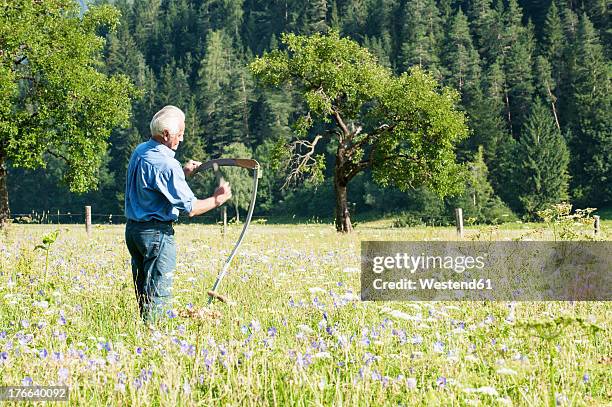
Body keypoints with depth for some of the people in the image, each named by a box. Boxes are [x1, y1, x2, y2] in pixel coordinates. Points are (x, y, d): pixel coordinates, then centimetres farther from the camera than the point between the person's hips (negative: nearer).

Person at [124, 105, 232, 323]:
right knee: (158, 296, -3)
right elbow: (191, 208, -18)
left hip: (133, 228, 9)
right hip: (157, 233, -9)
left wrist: (182, 173, 17)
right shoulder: (166, 164, -20)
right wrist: (217, 199, -4)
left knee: (143, 294, 14)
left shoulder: (139, 151, 7)